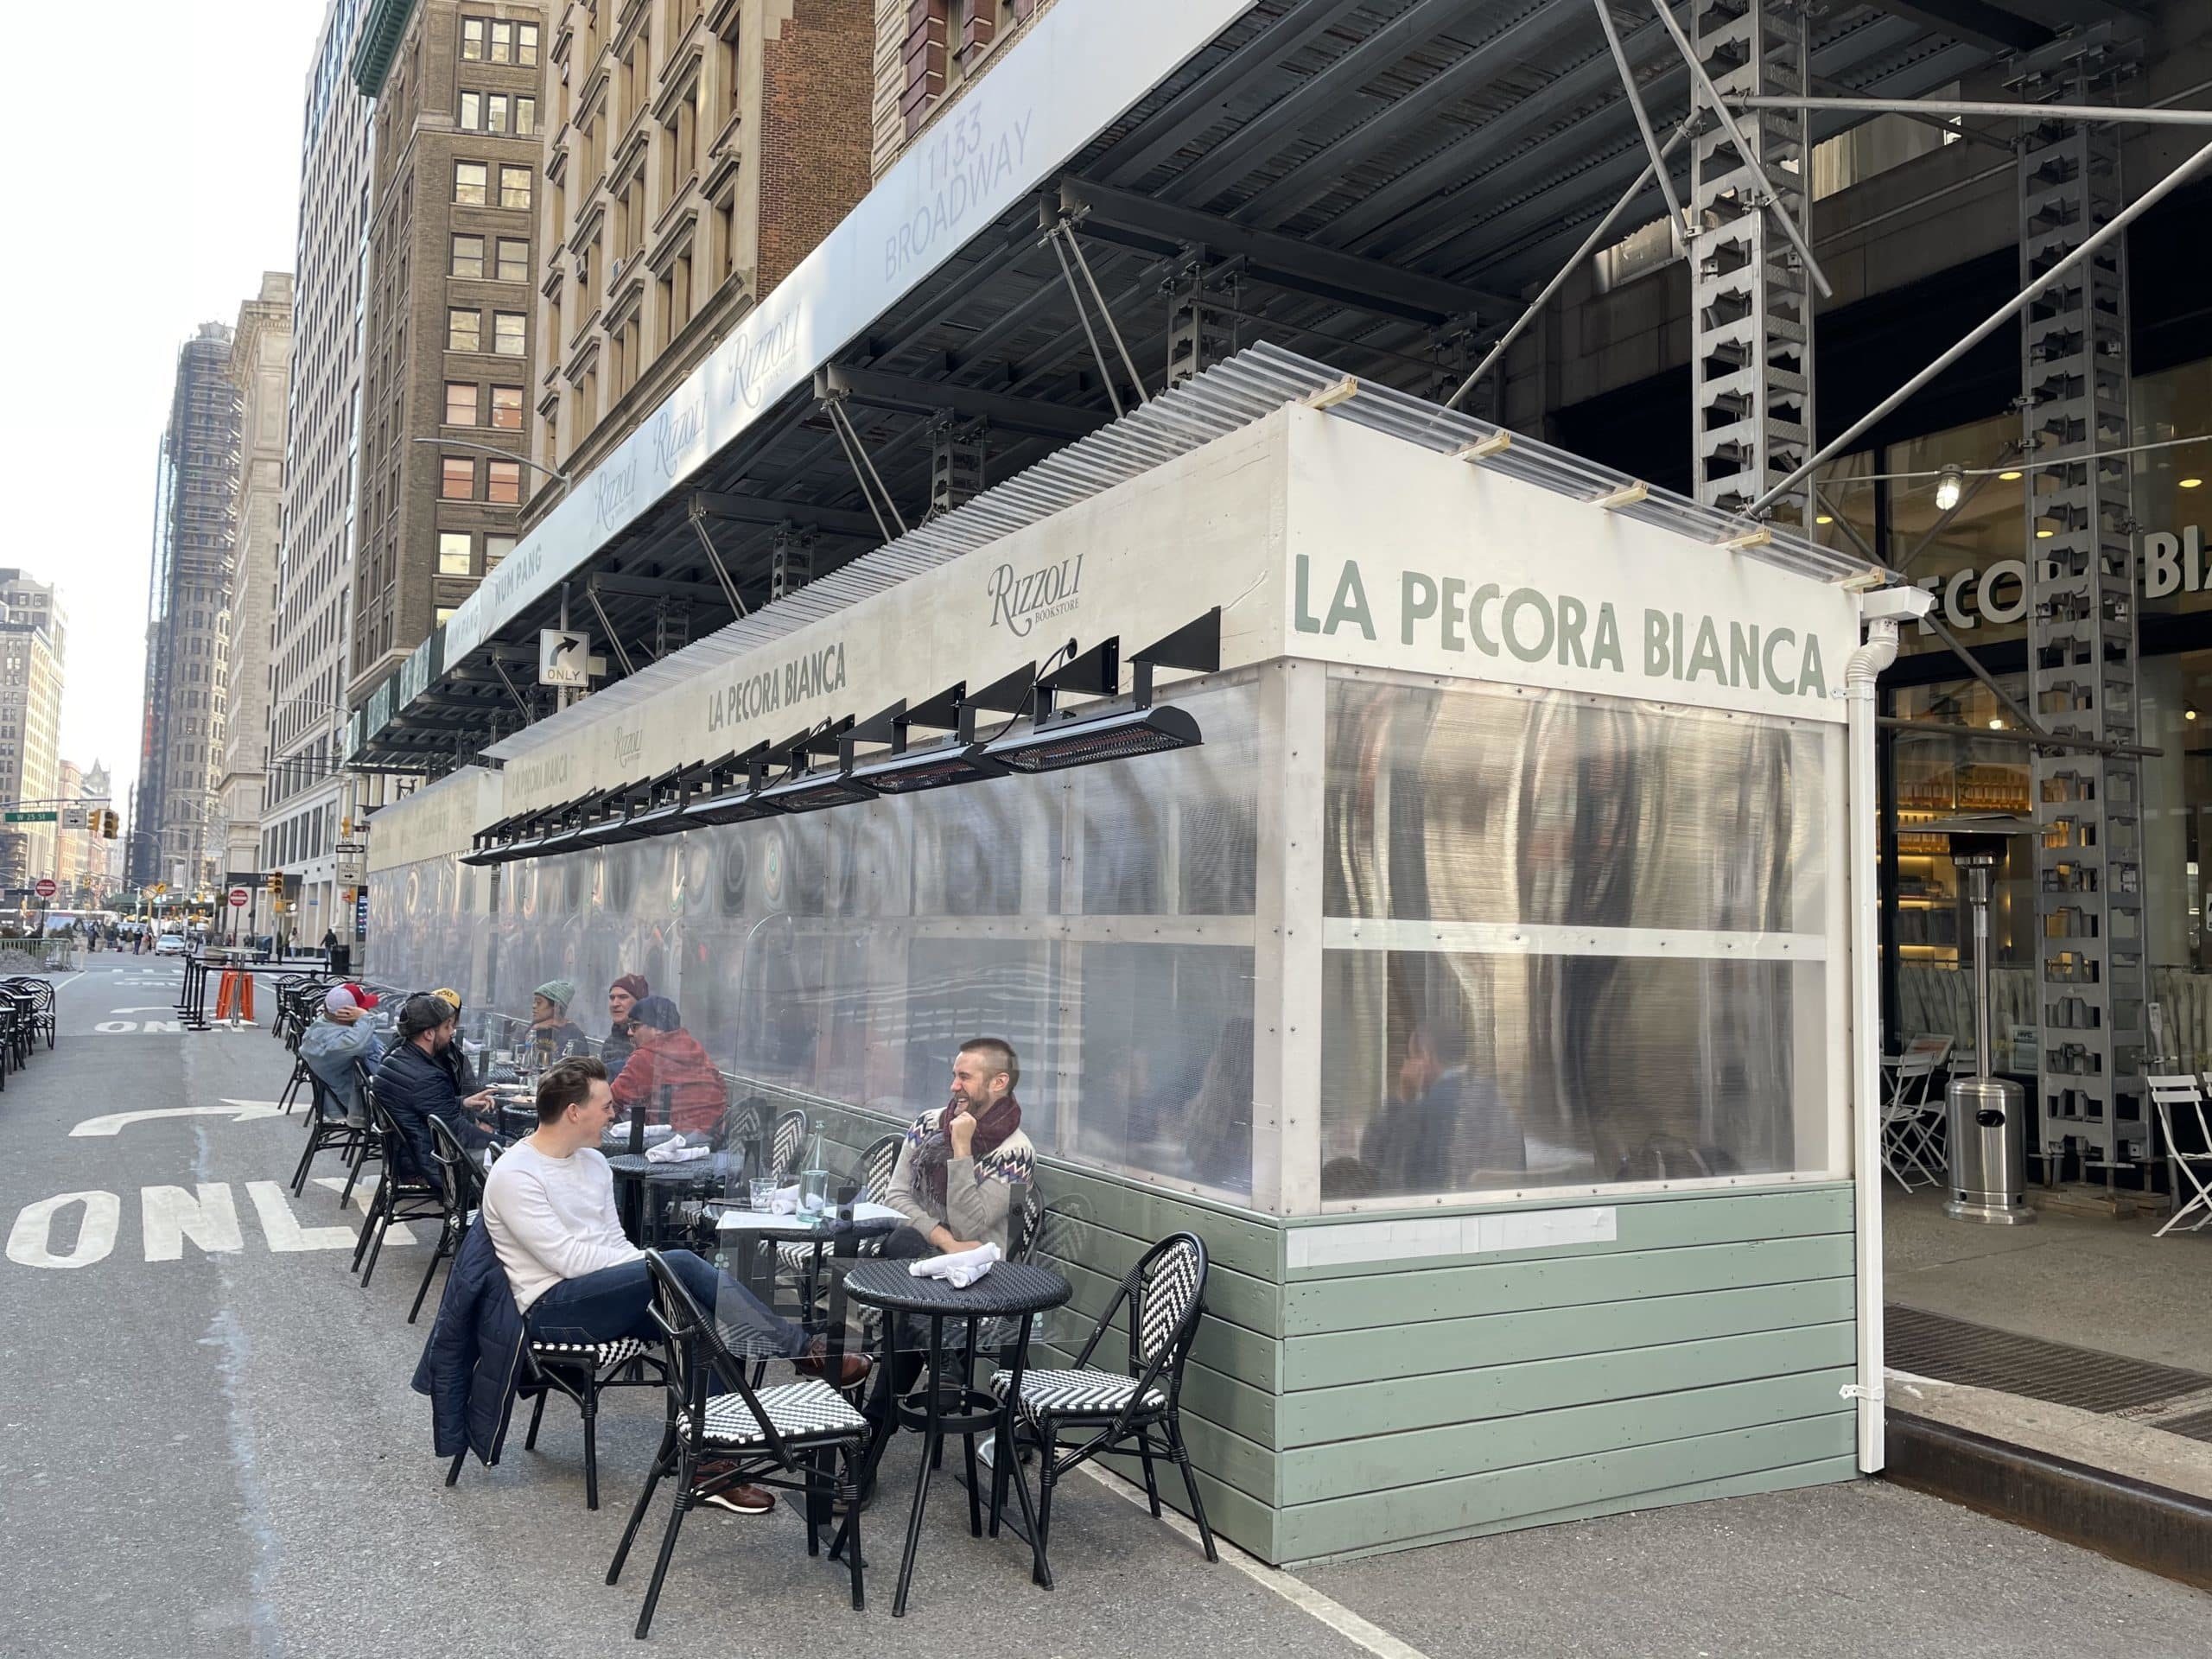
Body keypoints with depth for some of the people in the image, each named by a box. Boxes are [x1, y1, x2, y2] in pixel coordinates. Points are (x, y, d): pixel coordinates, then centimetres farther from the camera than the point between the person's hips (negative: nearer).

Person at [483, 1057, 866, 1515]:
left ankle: (711, 1466, -19)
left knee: (700, 1317, -21)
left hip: (603, 1296, 8)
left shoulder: (593, 1163, 13)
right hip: (552, 1309, -8)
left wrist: (651, 1267, -7)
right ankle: (803, 1350, -22)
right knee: (681, 1265, -28)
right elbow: (568, 1259, -19)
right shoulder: (514, 1175, -13)